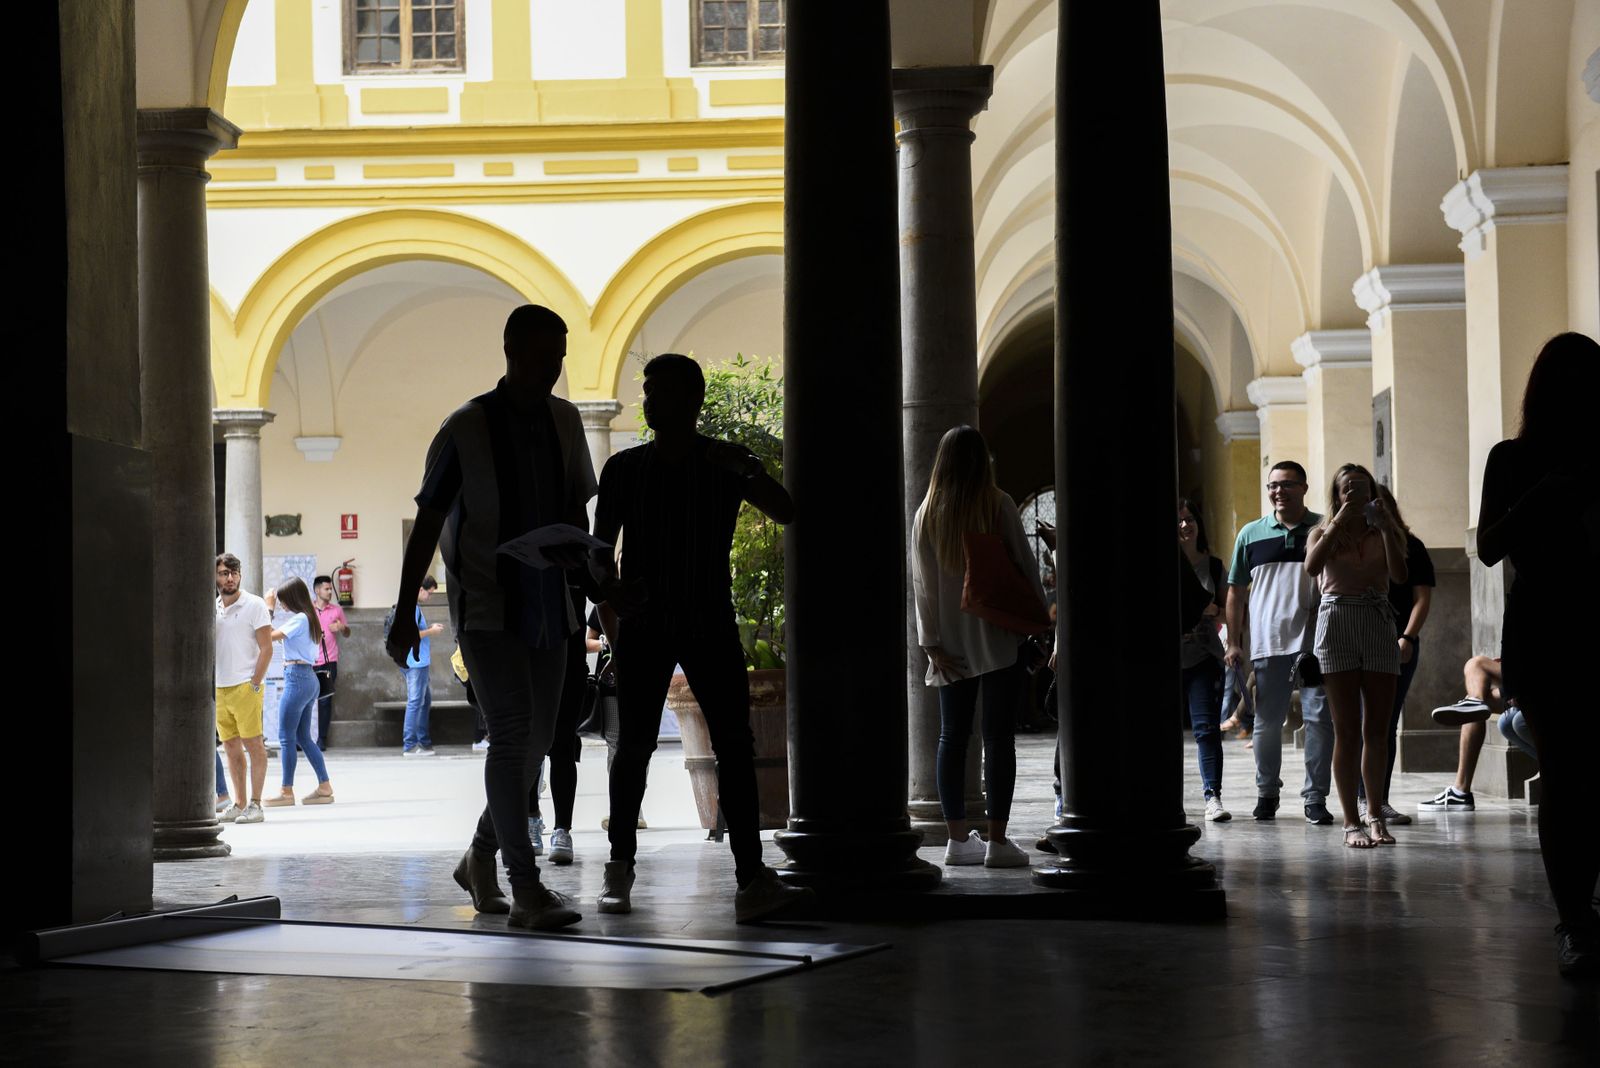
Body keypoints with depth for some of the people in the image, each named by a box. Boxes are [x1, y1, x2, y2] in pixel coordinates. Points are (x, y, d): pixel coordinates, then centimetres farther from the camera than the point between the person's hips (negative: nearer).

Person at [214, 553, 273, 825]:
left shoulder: (254, 605, -4)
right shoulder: (211, 608, 12)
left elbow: (266, 648, -7)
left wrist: (254, 683, -13)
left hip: (245, 686, -6)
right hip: (219, 688, 6)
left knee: (253, 744, -5)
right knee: (231, 747, 9)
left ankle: (255, 804, -4)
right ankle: (239, 803, 15)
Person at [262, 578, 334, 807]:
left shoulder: (298, 619, -13)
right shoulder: (309, 618, 15)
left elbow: (271, 636, -17)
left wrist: (269, 608, -8)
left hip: (296, 677, -10)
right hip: (309, 678, 10)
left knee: (286, 737, -4)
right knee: (303, 737, 13)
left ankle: (287, 791, -1)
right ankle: (325, 787, 12)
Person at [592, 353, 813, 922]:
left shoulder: (727, 463, 3)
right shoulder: (624, 468, 4)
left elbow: (785, 512, -9)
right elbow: (600, 547, 8)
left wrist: (748, 471, -25)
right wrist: (609, 614, -3)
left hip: (710, 623, 0)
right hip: (643, 625, 0)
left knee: (735, 746, -8)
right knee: (634, 746, 1)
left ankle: (752, 881, -13)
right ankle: (620, 869, 16)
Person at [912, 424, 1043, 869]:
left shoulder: (927, 513, 3)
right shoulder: (999, 505, -6)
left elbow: (921, 581, 2)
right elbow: (1024, 565, -3)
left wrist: (932, 642, 3)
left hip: (951, 644, 3)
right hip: (997, 636, -3)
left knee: (953, 737, 8)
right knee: (998, 736, -1)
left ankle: (958, 838, 10)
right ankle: (997, 840, -3)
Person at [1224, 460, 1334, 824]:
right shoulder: (1251, 534, 10)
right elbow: (1236, 590, 13)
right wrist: (1233, 642, 8)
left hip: (1315, 641, -2)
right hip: (1267, 643, 2)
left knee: (1319, 718, -5)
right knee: (1267, 722, 8)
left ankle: (1316, 797, 0)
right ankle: (1267, 792, 21)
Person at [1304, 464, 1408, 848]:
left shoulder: (1384, 534, 13)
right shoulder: (1323, 533, 10)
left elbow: (1400, 575, -5)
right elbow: (1312, 567, -12)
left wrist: (1384, 527, -10)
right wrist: (1339, 521, -14)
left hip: (1378, 623, 2)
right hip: (1336, 621, -2)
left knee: (1377, 729, 4)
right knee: (1348, 730, -4)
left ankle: (1376, 815, 14)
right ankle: (1351, 821, -3)